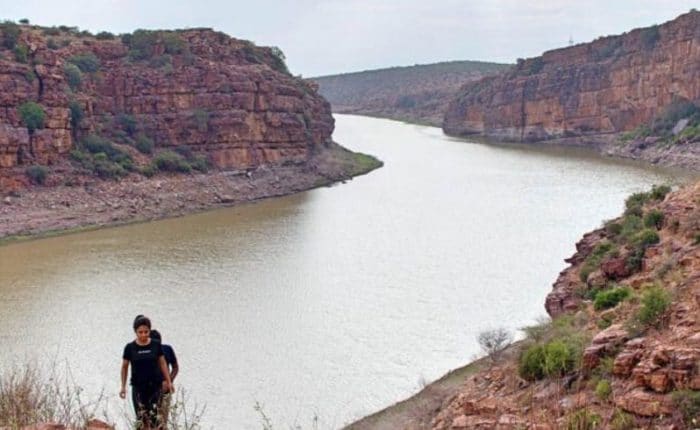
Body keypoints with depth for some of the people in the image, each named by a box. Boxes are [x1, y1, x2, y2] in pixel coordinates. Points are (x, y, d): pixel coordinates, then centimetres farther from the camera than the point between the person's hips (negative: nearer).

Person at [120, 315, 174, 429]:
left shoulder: (156, 345, -3)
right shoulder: (130, 347, -5)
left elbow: (162, 364, 6)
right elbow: (124, 367, 5)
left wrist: (169, 382, 6)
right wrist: (123, 387, 5)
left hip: (155, 385, 0)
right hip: (138, 387, 0)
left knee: (153, 415, -7)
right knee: (141, 418, -2)